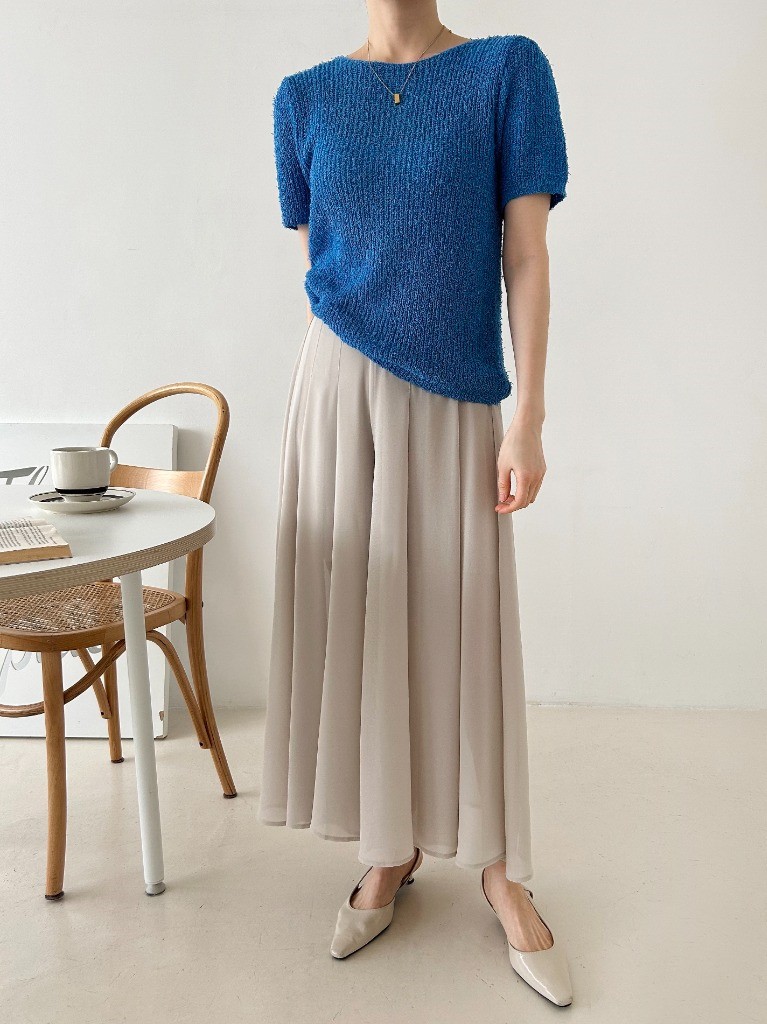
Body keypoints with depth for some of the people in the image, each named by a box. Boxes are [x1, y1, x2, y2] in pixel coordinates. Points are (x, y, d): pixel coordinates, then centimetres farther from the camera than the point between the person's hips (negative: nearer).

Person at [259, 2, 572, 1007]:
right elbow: (319, 264, 13)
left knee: (465, 625, 4)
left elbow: (526, 254, -5)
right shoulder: (307, 97, 8)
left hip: (458, 405, -1)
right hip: (341, 393, 2)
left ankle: (500, 868, 21)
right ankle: (393, 851, 24)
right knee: (359, 617, 5)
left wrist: (527, 421, -10)